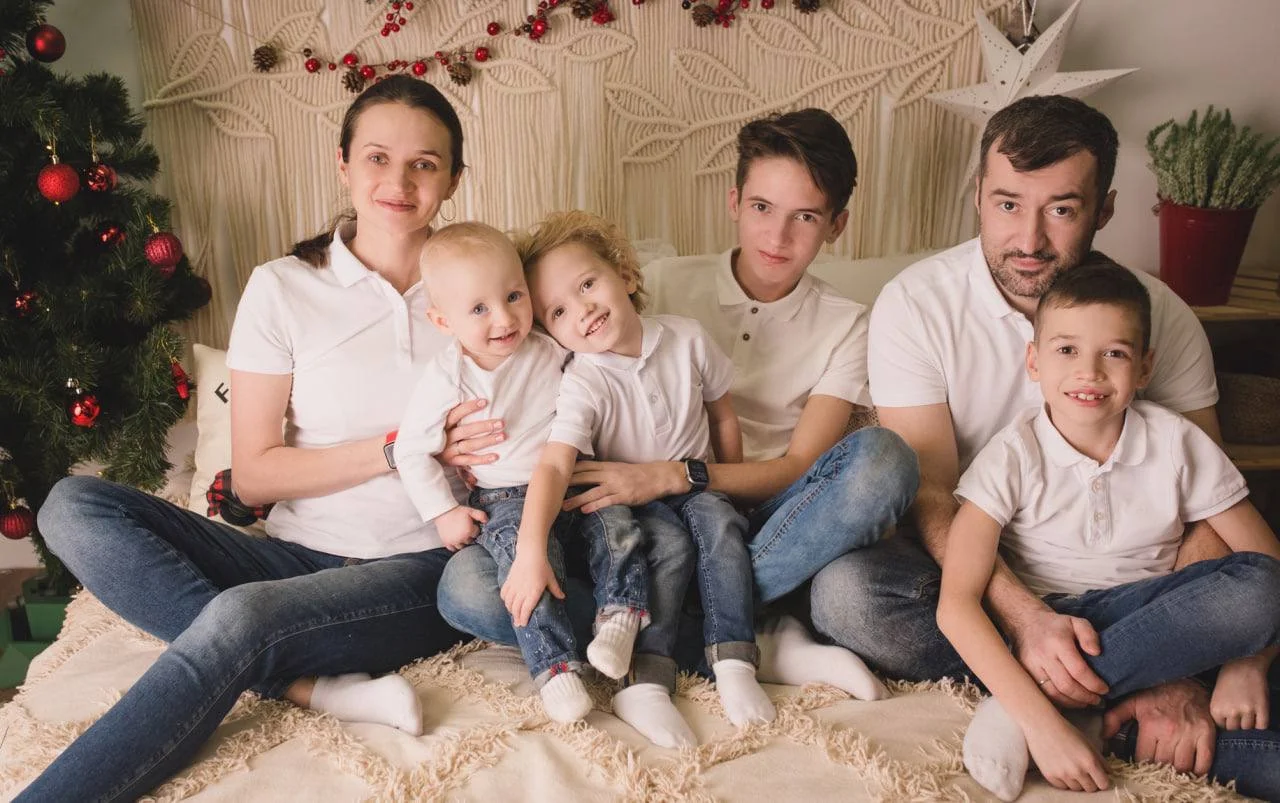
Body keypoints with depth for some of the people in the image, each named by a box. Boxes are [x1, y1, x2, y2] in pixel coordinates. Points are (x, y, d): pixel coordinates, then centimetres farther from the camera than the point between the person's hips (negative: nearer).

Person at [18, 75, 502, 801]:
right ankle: (315, 685, -29)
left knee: (239, 616, -34)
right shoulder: (284, 287, 2)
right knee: (76, 507, -19)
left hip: (423, 571, -2)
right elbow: (254, 474, -2)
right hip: (302, 555, 3)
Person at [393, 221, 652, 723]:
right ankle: (553, 665, -25)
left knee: (616, 522, -21)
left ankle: (620, 615, -9)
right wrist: (443, 514, -9)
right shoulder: (446, 378, -9)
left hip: (569, 486, 3)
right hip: (501, 501, -3)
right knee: (525, 552, -28)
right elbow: (411, 453, -5)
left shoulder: (552, 355, -1)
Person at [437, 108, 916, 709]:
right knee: (466, 586, -26)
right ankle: (757, 643, -26)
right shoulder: (666, 286, 8)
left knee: (883, 457, -31)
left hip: (760, 526, -1)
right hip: (654, 525, 1)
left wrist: (673, 477, -21)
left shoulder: (844, 327, 7)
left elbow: (799, 467, -4)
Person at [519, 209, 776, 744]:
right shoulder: (581, 384, -19)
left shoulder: (687, 339, -7)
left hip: (694, 487, 3)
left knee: (716, 518, -29)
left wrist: (729, 490, 8)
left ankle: (732, 660, -32)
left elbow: (723, 419, 8)